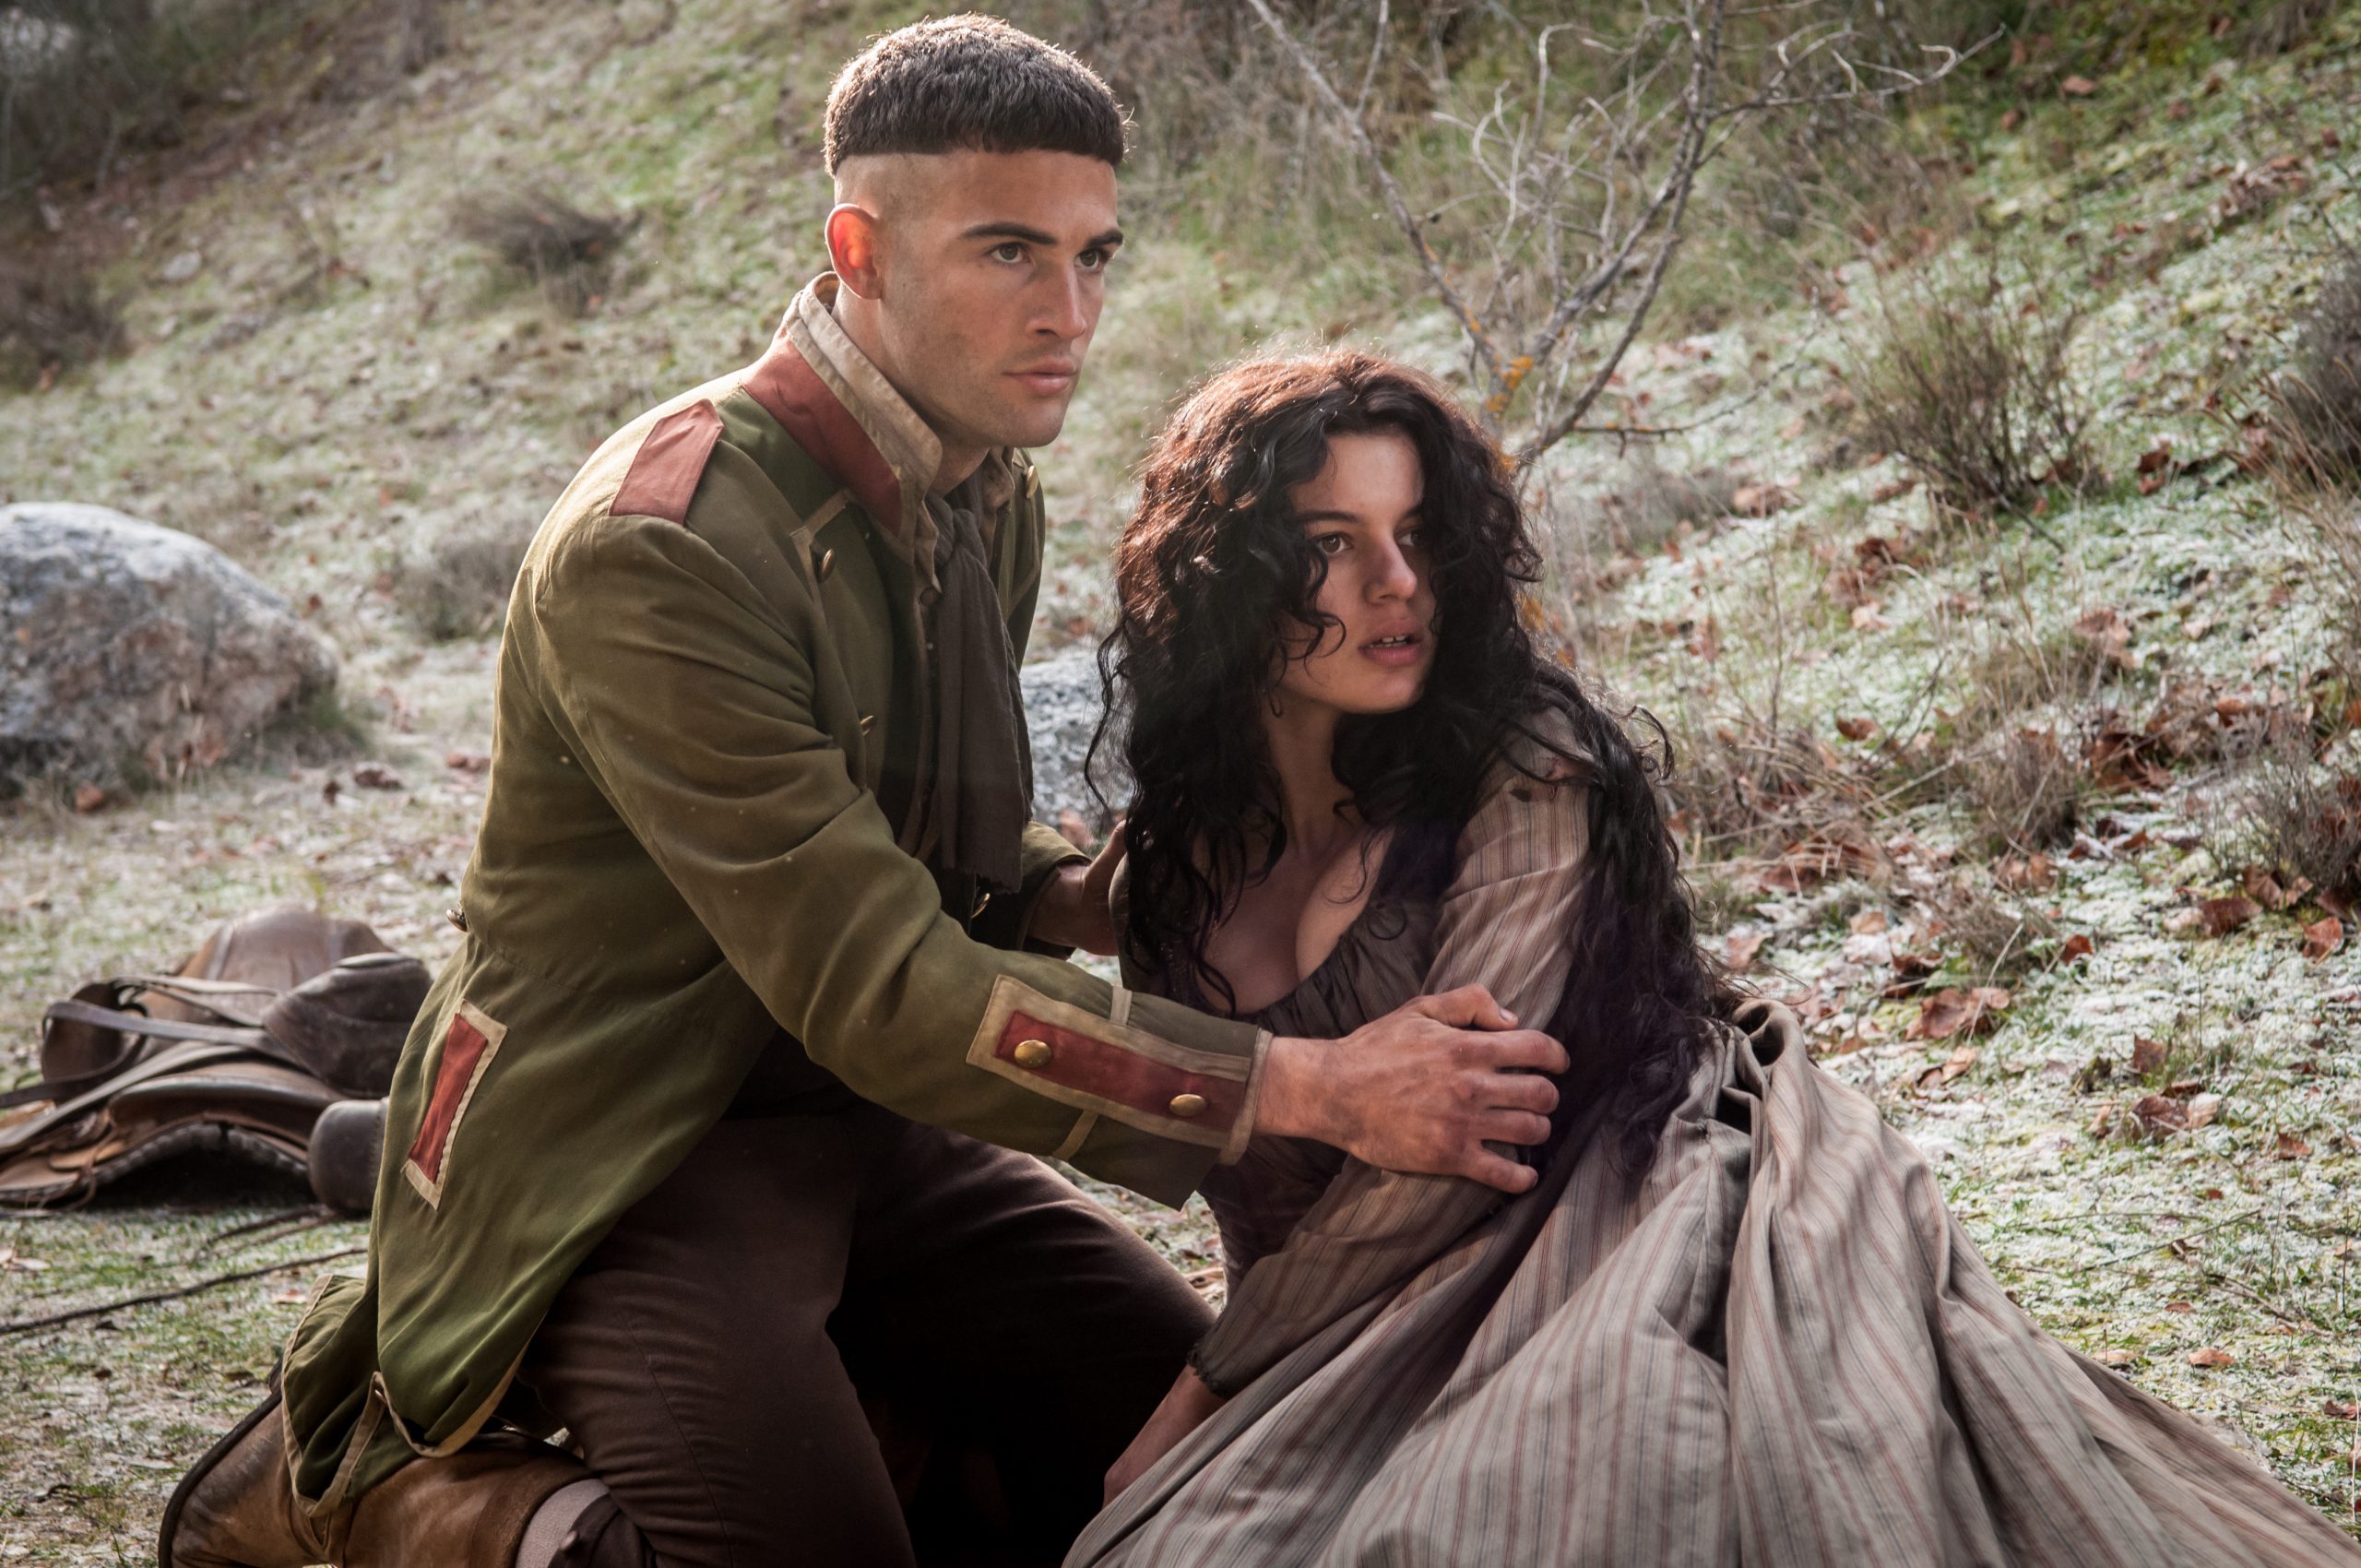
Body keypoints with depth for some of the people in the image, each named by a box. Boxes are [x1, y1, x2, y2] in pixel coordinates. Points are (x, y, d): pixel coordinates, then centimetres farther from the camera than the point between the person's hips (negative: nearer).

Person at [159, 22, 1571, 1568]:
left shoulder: (993, 502, 4)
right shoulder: (656, 550, -25)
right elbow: (876, 989, -29)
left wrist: (1131, 891, -8)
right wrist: (1316, 1085, -30)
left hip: (864, 1129, 8)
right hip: (626, 1159, -8)